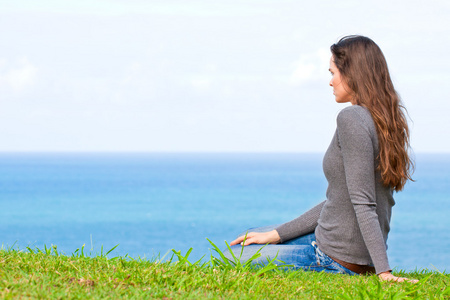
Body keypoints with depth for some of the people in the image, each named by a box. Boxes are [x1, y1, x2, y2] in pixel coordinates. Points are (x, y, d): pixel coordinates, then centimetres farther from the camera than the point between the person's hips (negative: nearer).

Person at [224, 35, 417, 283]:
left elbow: (363, 203, -25)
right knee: (240, 245, 24)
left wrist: (383, 271, -27)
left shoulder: (352, 119, -19)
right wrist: (276, 234, 10)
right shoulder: (386, 122, 10)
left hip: (338, 260, -10)